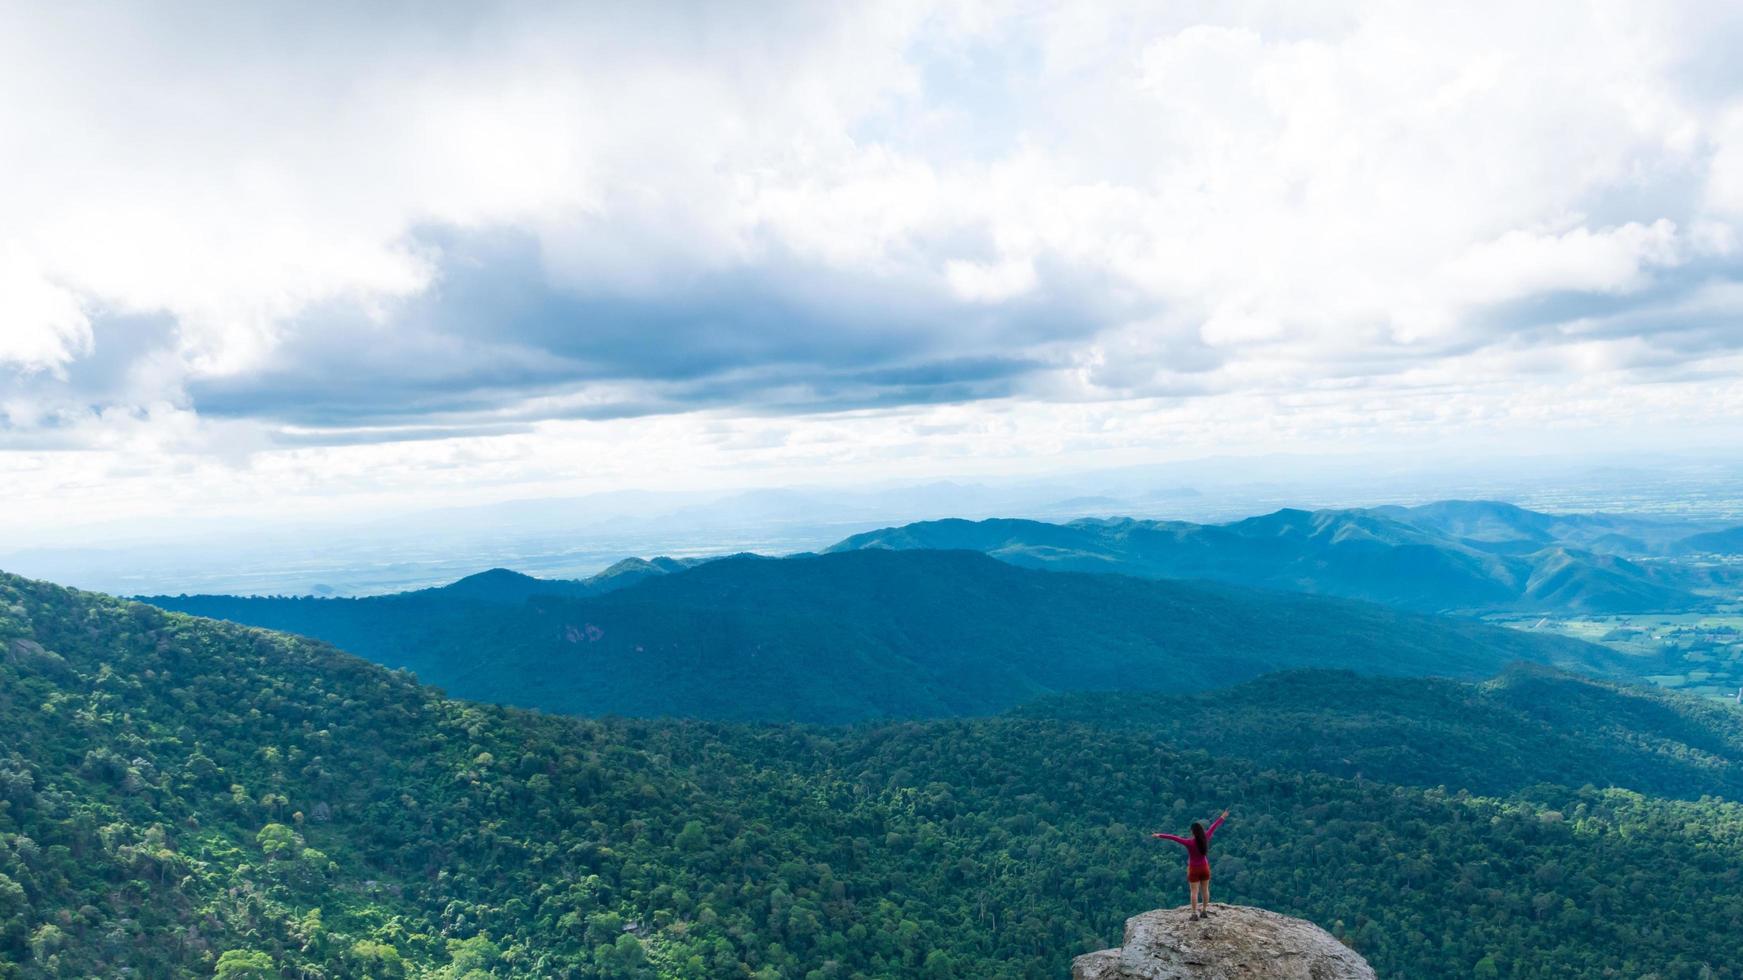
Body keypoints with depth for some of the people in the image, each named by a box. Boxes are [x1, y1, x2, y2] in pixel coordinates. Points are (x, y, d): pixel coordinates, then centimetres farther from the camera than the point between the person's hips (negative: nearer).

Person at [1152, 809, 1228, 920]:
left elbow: (1173, 838, -21)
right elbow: (1213, 827, 1)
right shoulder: (1205, 839, -12)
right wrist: (1222, 818, 13)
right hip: (1205, 868, 4)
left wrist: (1160, 836, -17)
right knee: (1205, 890, 16)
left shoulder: (1189, 842, -23)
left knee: (1194, 892, 2)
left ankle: (1195, 913, 3)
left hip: (1194, 869, -4)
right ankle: (1205, 910, 25)